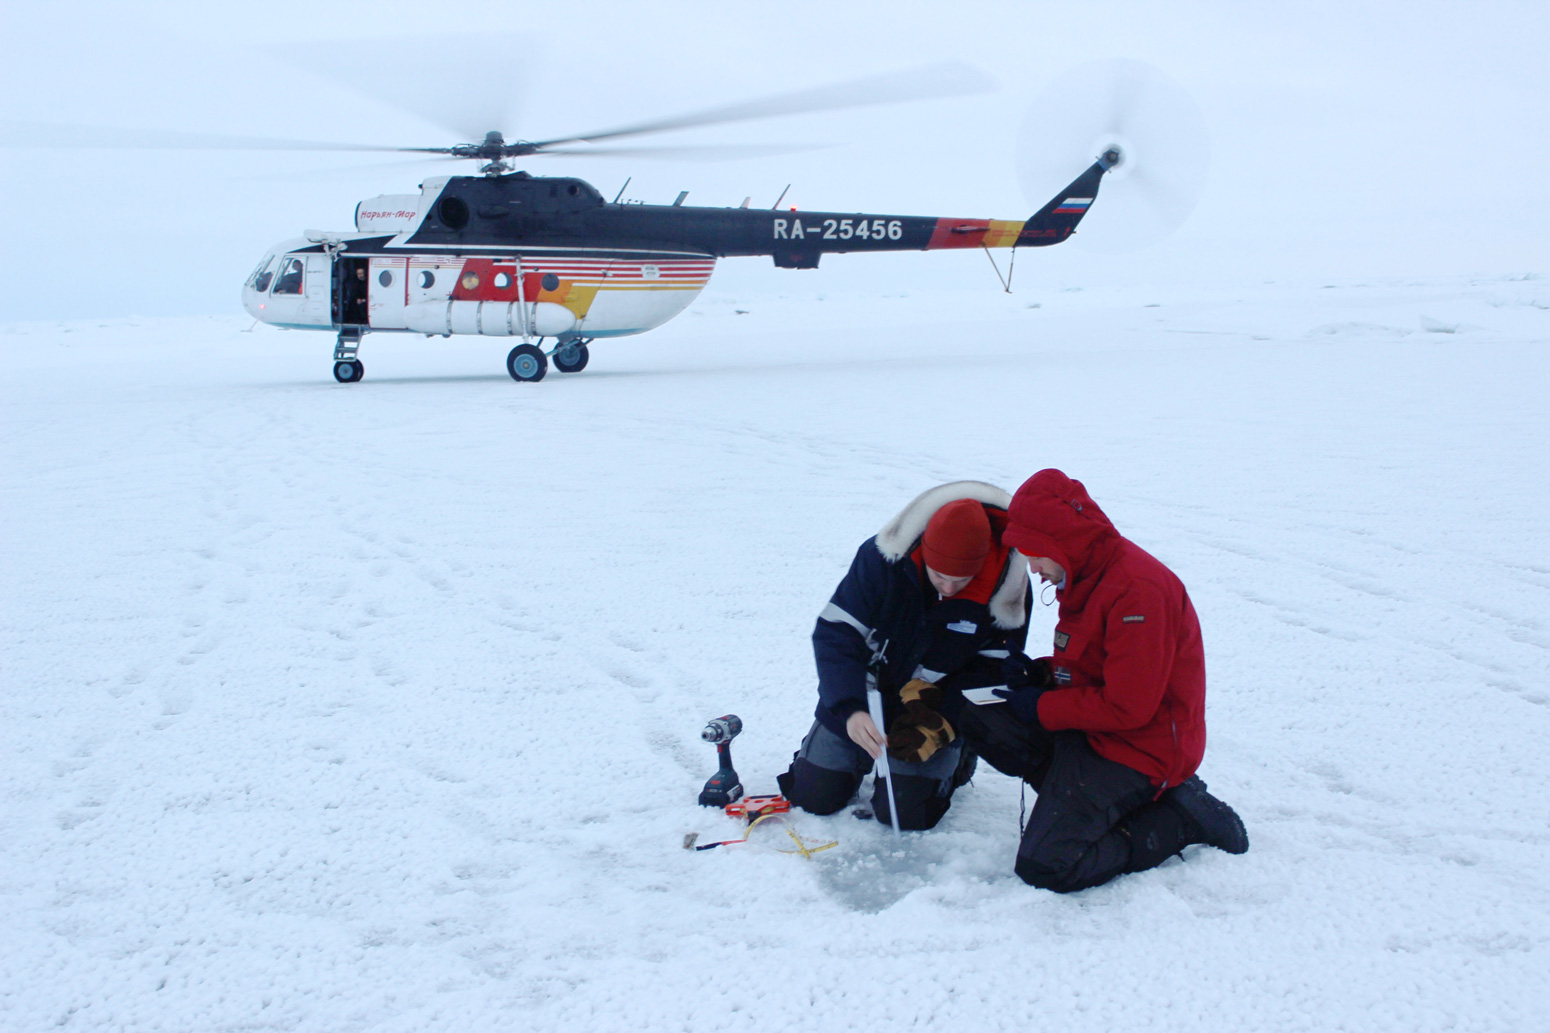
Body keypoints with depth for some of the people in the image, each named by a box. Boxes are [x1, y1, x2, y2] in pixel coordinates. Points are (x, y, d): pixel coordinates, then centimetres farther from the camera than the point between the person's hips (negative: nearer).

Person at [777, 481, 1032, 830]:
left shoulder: (1008, 592, -23)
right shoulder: (882, 558, -25)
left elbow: (991, 674, -14)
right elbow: (835, 634, -23)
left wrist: (936, 725, -27)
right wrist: (850, 711, -37)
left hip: (936, 711, -1)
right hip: (860, 695, 1)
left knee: (906, 812, -11)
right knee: (813, 796, 3)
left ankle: (954, 759, 19)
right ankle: (866, 752, 33)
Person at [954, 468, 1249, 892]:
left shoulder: (1137, 588, -24)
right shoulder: (1083, 578, 9)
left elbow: (1128, 707, -25)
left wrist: (1042, 708, -13)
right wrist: (1039, 672, 0)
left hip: (1140, 746, -10)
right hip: (1089, 726, 10)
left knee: (1044, 866, -19)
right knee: (978, 720, -2)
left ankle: (1180, 816, -4)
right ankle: (1081, 794, -2)